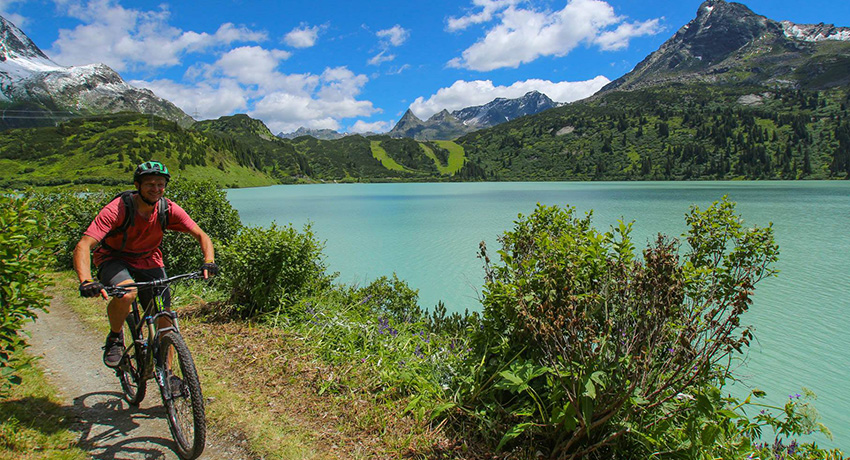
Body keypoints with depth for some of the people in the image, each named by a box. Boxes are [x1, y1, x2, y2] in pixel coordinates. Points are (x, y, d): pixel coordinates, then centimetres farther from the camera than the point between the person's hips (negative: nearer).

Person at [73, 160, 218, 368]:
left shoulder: (168, 209, -17)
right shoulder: (118, 209, -28)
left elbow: (201, 235, -12)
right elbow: (83, 246, -35)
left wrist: (209, 262, -33)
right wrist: (86, 281, -52)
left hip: (149, 261, 3)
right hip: (114, 260, -3)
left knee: (164, 317, -6)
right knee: (126, 294, -35)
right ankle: (114, 337, -4)